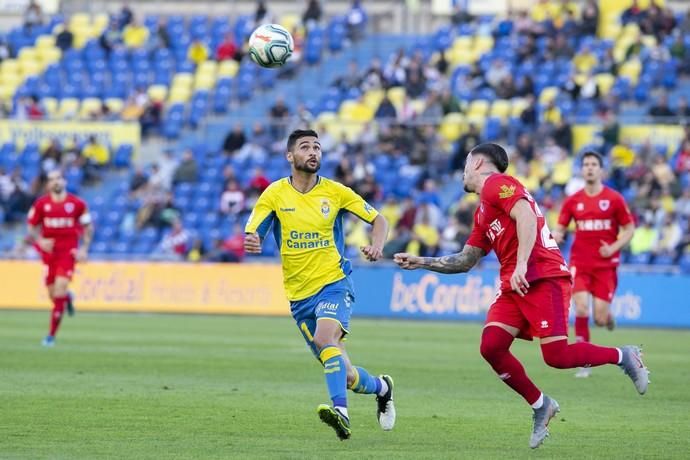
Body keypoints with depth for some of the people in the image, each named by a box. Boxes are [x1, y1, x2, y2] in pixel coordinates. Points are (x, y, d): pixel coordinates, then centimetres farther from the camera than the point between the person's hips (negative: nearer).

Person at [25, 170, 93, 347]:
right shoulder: (41, 203, 1)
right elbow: (31, 227, 8)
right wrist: (39, 241, -10)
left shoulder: (77, 204, -1)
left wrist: (84, 249, -1)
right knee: (53, 293, 7)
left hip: (68, 252, -2)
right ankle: (67, 298, 47)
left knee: (59, 290, -15)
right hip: (49, 251, 2)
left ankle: (52, 334, -9)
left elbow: (88, 228, 9)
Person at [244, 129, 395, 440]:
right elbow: (251, 235, -6)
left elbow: (378, 220, 6)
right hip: (299, 293, 2)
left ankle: (341, 411, -40)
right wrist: (251, 243, -31)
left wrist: (377, 245, -16)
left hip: (333, 282, -2)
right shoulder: (275, 193, -1)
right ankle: (381, 387, 35)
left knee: (326, 336, -33)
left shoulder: (335, 192, -2)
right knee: (343, 374, 5)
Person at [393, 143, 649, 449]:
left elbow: (526, 217, -18)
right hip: (514, 285, 9)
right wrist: (421, 263, 24)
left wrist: (521, 265, -26)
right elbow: (465, 261, 29)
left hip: (543, 278, -9)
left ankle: (622, 356, 8)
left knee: (557, 357, -16)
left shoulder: (497, 184, -3)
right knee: (491, 347, -8)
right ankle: (540, 406, 6)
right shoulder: (482, 213, 25)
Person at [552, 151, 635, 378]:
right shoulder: (572, 201, 4)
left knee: (600, 318, -6)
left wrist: (613, 248, -13)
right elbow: (560, 228, 9)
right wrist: (556, 235, -15)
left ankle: (607, 316, 35)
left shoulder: (614, 199, -2)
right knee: (581, 309, -16)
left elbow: (629, 229, 3)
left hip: (606, 264, -1)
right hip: (580, 263, 1)